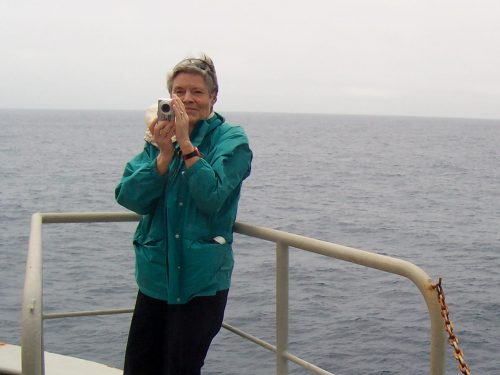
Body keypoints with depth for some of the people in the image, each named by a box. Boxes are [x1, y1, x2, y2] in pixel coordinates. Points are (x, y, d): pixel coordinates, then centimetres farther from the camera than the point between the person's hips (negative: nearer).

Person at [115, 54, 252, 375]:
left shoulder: (230, 139, -5)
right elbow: (129, 198, -5)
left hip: (202, 280, -4)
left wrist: (186, 144, -21)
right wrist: (164, 153, -17)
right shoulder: (158, 138, 7)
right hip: (156, 275, 4)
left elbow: (212, 198, -19)